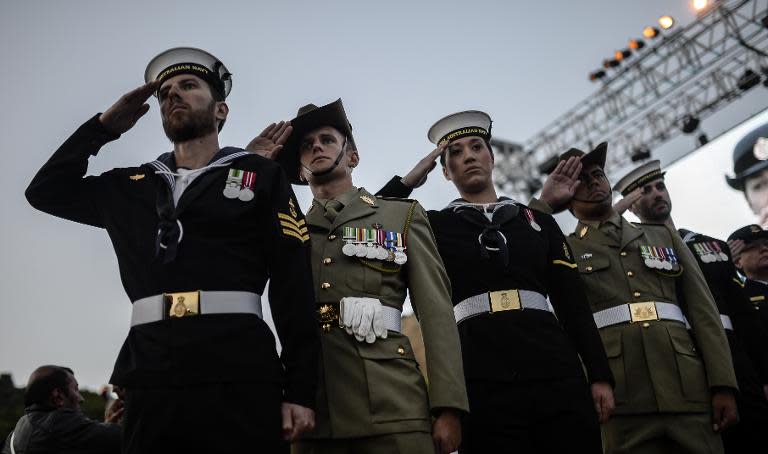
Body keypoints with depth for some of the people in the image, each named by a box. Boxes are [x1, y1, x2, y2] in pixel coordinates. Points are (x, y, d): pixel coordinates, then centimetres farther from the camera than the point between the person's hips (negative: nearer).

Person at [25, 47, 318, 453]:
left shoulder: (261, 176, 8)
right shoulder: (131, 187, 21)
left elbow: (293, 283, 1)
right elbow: (45, 190, 28)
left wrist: (300, 390, -6)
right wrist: (106, 125, 19)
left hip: (240, 379, -3)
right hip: (151, 378, 4)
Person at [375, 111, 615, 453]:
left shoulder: (538, 220, 18)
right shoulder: (432, 225, 14)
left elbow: (574, 302, 13)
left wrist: (600, 375, 5)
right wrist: (408, 181, 7)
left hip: (558, 372, 2)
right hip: (483, 380, -2)